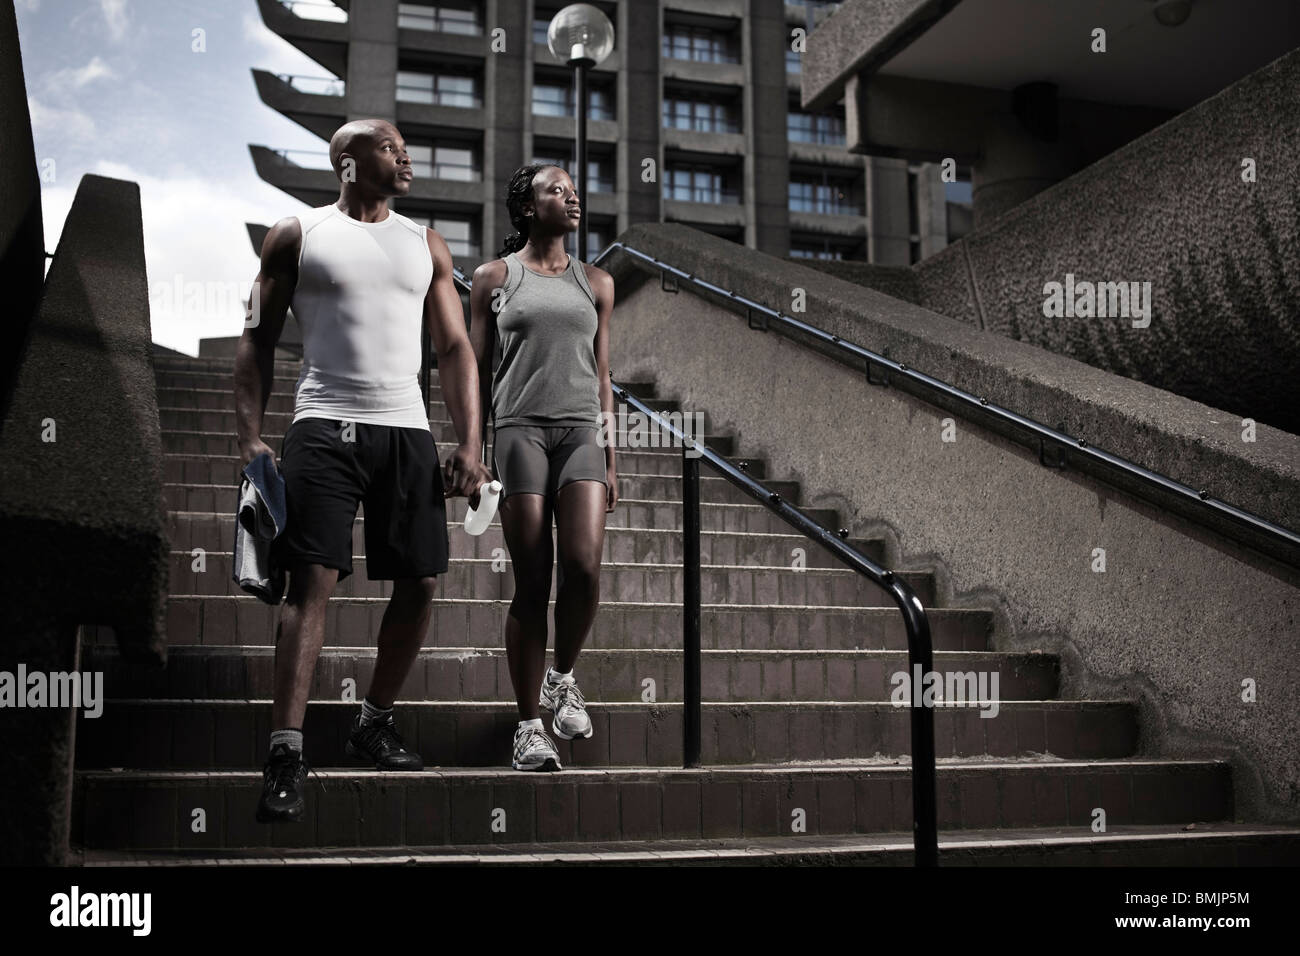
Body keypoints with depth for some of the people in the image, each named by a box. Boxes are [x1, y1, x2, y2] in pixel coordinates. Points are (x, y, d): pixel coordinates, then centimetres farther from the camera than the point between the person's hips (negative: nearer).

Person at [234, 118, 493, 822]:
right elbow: (258, 342, 5)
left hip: (408, 431, 4)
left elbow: (455, 349, 15)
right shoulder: (297, 236, 8)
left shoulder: (426, 246, 18)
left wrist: (469, 444, 3)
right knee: (312, 579, -12)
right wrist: (250, 436, -8)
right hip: (325, 427, -4)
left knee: (420, 582, 3)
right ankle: (286, 751, -11)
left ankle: (375, 721, 21)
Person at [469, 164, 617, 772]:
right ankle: (529, 727, 5)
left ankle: (562, 677, 12)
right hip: (519, 429, -2)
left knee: (584, 567, -16)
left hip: (581, 430, 2)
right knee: (531, 585, -5)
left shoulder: (595, 283, 17)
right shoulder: (494, 277, 10)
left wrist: (609, 461, 13)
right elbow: (476, 370, 9)